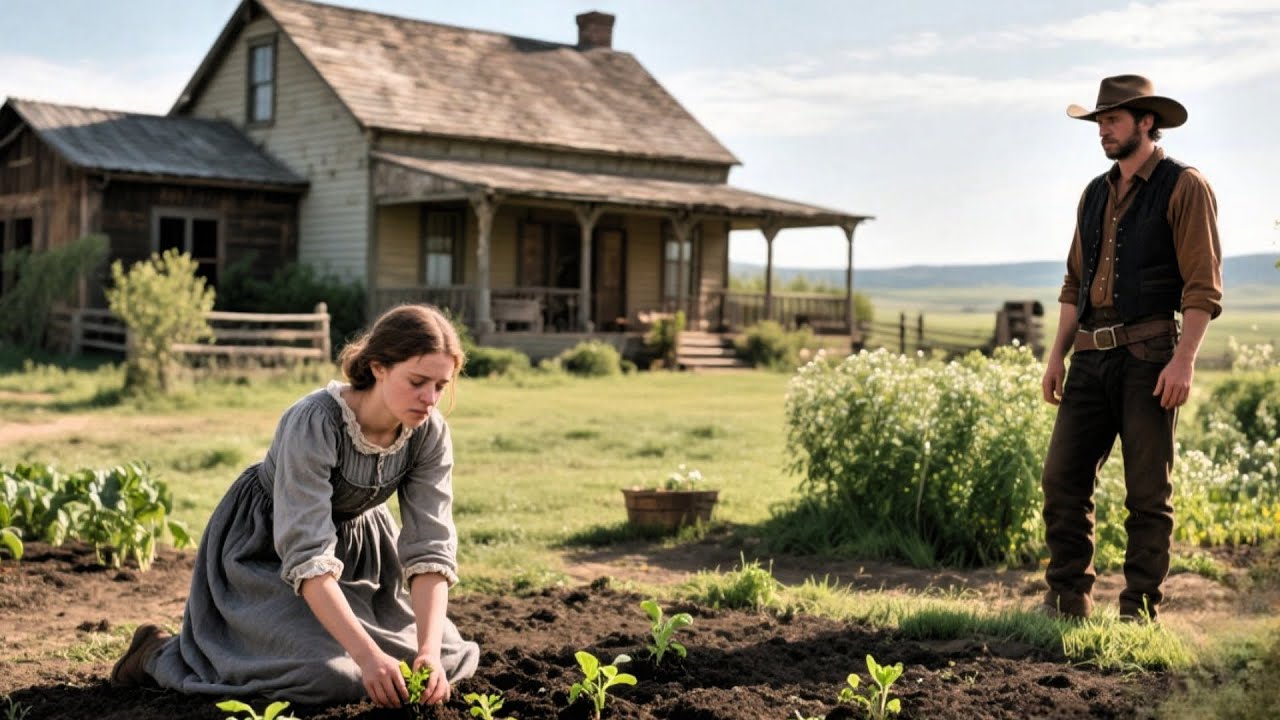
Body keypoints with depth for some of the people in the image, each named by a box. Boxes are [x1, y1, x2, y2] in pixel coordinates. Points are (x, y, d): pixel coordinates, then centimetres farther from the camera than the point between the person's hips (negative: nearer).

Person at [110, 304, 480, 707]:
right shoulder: (315, 423, -34)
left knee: (449, 656, 1)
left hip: (354, 544, 6)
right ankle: (163, 653, -1)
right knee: (327, 676, -24)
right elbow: (308, 557, -39)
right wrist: (367, 654, -46)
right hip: (266, 549, -6)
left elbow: (431, 547, -19)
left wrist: (429, 648, -33)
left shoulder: (429, 433, -18)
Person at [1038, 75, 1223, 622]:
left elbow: (1203, 285, -8)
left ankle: (1140, 610, 8)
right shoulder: (1096, 193, 18)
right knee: (1062, 478, 1)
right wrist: (1057, 354, 13)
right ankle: (1067, 599, 10)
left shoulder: (1184, 187, -1)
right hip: (1092, 357, 6)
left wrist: (1185, 360, -18)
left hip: (1148, 357, -6)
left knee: (1147, 493, 0)